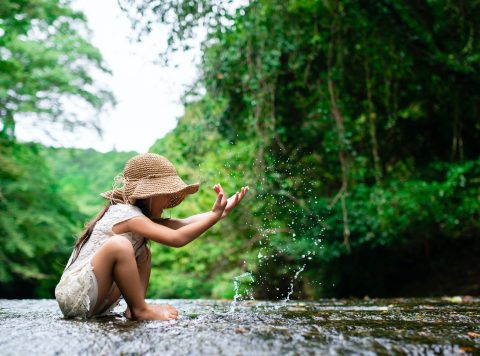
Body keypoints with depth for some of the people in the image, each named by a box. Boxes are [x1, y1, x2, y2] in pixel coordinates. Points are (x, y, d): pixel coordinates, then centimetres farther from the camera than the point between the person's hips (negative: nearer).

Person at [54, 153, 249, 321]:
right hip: (74, 295, -10)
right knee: (119, 245, -32)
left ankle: (134, 309, 1)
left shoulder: (139, 215, 13)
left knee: (143, 252, 14)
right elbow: (177, 238, -26)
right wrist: (216, 214, -23)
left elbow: (181, 224, 3)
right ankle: (141, 310, -14)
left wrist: (221, 210, -5)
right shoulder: (128, 215, -16)